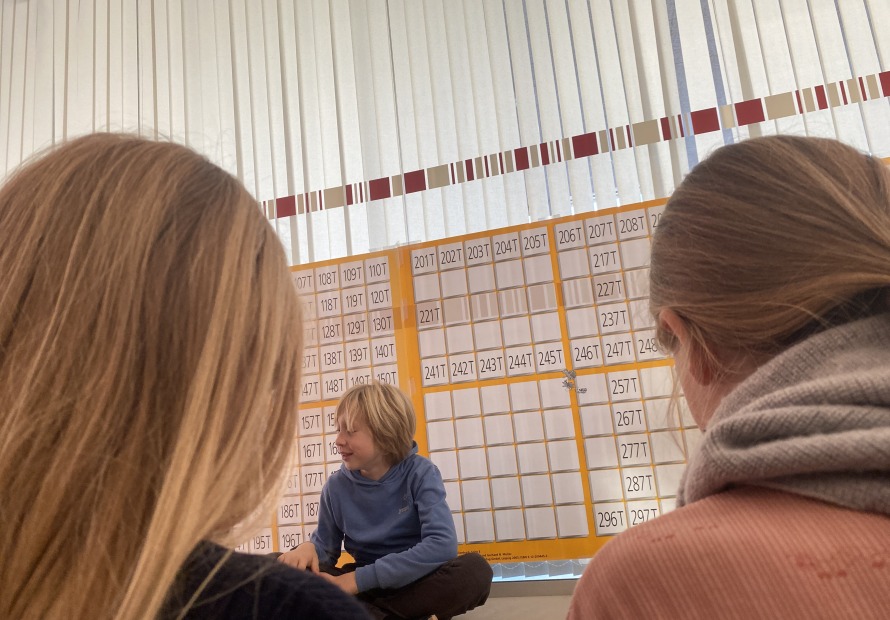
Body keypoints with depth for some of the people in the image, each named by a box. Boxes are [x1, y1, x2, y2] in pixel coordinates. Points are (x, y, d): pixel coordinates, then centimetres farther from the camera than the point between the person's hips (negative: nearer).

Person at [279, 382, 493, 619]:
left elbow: (442, 545, -26)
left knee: (474, 570, -33)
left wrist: (360, 578, -27)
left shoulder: (420, 473, -13)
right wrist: (308, 547, -17)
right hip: (365, 585, 3)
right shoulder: (336, 486, -3)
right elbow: (325, 546, 9)